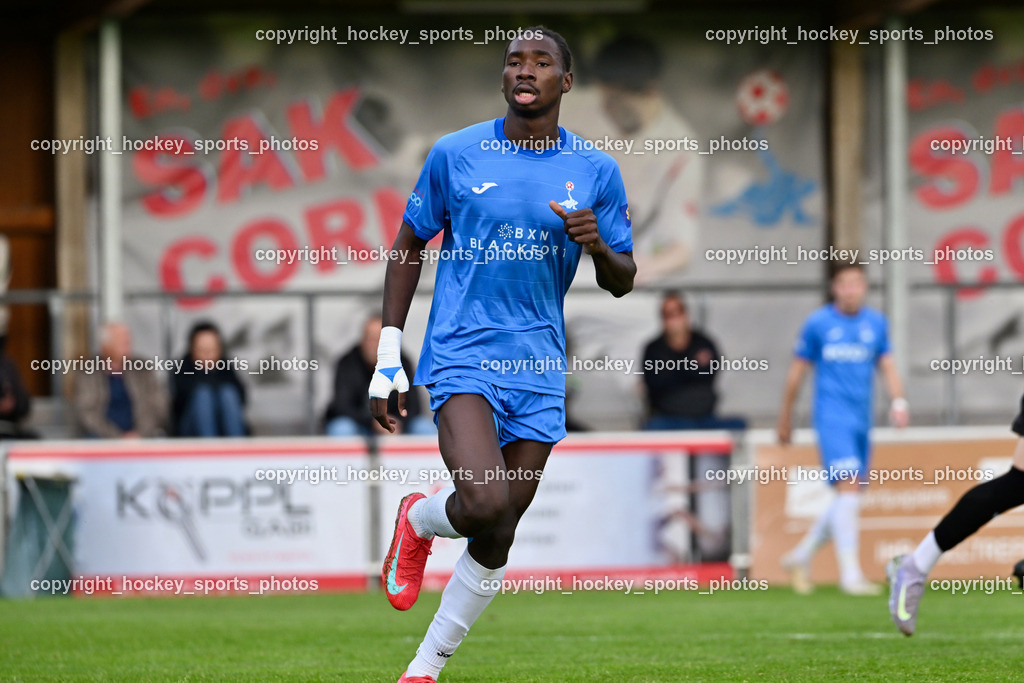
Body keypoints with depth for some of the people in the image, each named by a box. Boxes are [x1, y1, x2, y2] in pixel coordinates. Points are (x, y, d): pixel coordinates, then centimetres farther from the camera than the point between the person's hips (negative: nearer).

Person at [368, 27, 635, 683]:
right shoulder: (456, 154, 1)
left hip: (540, 367, 3)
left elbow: (622, 281, 11)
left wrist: (597, 244, -13)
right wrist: (388, 356, 4)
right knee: (486, 504, -24)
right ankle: (418, 521, 11)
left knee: (497, 539, 3)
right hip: (463, 353, -3)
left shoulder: (596, 172, 6)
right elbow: (410, 244, 10)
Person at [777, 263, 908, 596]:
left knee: (848, 500, 9)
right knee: (849, 488, -18)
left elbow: (887, 366, 11)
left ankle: (801, 556, 28)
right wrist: (785, 418, 11)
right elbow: (797, 371, 7)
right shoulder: (818, 323, -1)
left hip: (862, 419, 5)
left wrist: (898, 401, -8)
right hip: (832, 416, -5)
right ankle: (850, 574, -17)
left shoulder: (876, 323, 9)